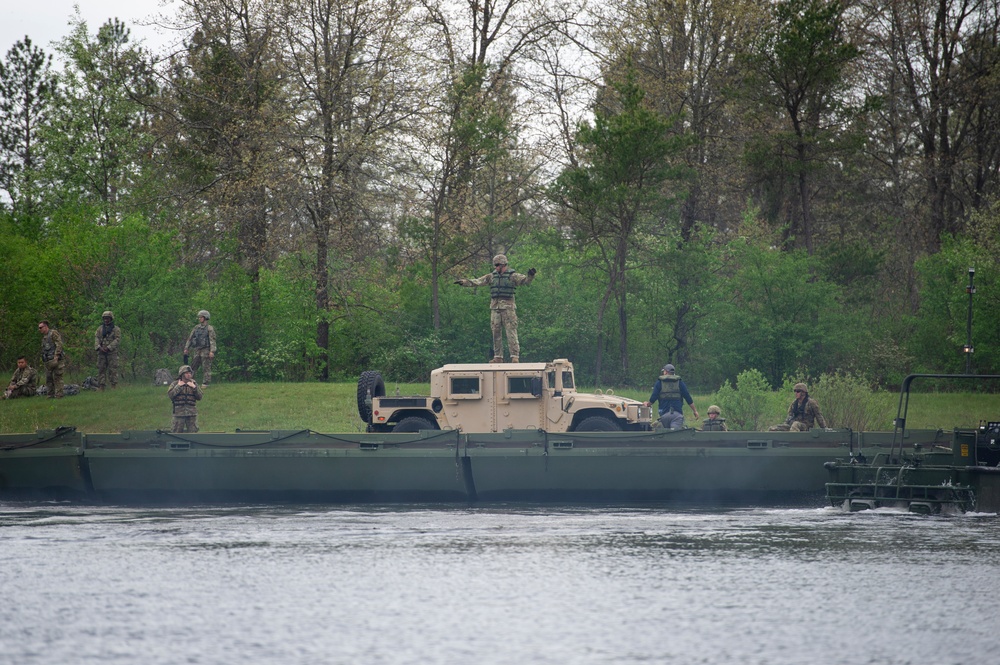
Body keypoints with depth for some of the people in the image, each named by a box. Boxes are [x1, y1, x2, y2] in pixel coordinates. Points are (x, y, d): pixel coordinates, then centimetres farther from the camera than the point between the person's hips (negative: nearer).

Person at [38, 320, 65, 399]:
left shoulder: (53, 333, -5)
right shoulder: (44, 337, 22)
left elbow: (59, 344, -13)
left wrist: (56, 356, -19)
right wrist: (43, 360, 15)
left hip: (55, 360, -9)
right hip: (48, 362, 9)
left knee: (57, 378, -9)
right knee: (48, 379, 8)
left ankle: (58, 396, -10)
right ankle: (51, 396, 12)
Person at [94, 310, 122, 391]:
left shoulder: (116, 329, 2)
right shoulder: (100, 328, 14)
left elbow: (117, 340, -7)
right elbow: (96, 338, 7)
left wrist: (108, 348, -15)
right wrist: (99, 347, -11)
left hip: (112, 353, -4)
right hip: (102, 353, 4)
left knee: (113, 370, -6)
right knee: (101, 369, 1)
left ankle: (114, 386, -4)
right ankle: (101, 386, 3)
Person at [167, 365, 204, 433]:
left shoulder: (193, 384, 10)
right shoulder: (175, 384, 4)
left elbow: (200, 396, 3)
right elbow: (170, 395, -9)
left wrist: (194, 387, -10)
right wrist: (178, 386, -11)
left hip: (192, 413, 2)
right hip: (179, 413, -2)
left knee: (192, 431, 3)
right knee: (177, 432, -2)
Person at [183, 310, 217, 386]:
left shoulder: (209, 328, -4)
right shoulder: (196, 328, 13)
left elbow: (212, 340, -10)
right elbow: (190, 338, 18)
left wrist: (212, 351, -19)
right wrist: (186, 348, 14)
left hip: (205, 350, -6)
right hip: (197, 350, 6)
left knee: (206, 367, -4)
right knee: (193, 366, 5)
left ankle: (205, 383, -2)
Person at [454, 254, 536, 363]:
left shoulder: (512, 276, 0)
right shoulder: (492, 276, 14)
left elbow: (525, 280, -9)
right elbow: (478, 282, 14)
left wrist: (530, 275, -30)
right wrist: (463, 282, 8)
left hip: (508, 308, -5)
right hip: (495, 308, 5)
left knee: (511, 333, -8)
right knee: (496, 333, 5)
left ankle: (515, 357, -9)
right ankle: (498, 357, 10)